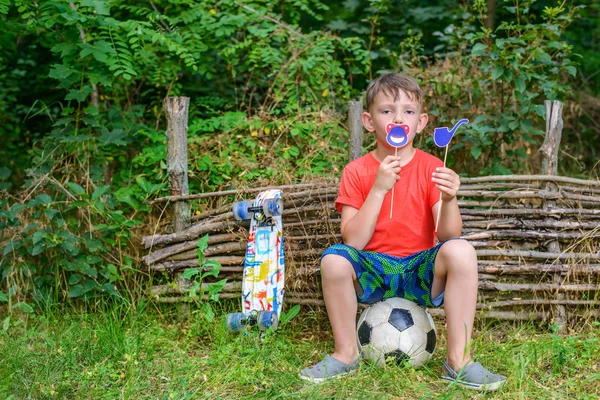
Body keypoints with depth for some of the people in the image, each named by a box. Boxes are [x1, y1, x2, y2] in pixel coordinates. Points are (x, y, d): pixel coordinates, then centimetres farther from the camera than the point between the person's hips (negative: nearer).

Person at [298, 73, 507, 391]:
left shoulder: (431, 168, -2)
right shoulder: (356, 172, -2)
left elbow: (448, 235, -12)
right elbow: (354, 241, -13)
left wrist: (449, 200, -33)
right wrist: (379, 188, -22)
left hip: (421, 272, 0)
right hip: (373, 272, 0)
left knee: (461, 251, -29)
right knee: (334, 258, -30)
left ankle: (458, 361, -18)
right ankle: (345, 354, -8)